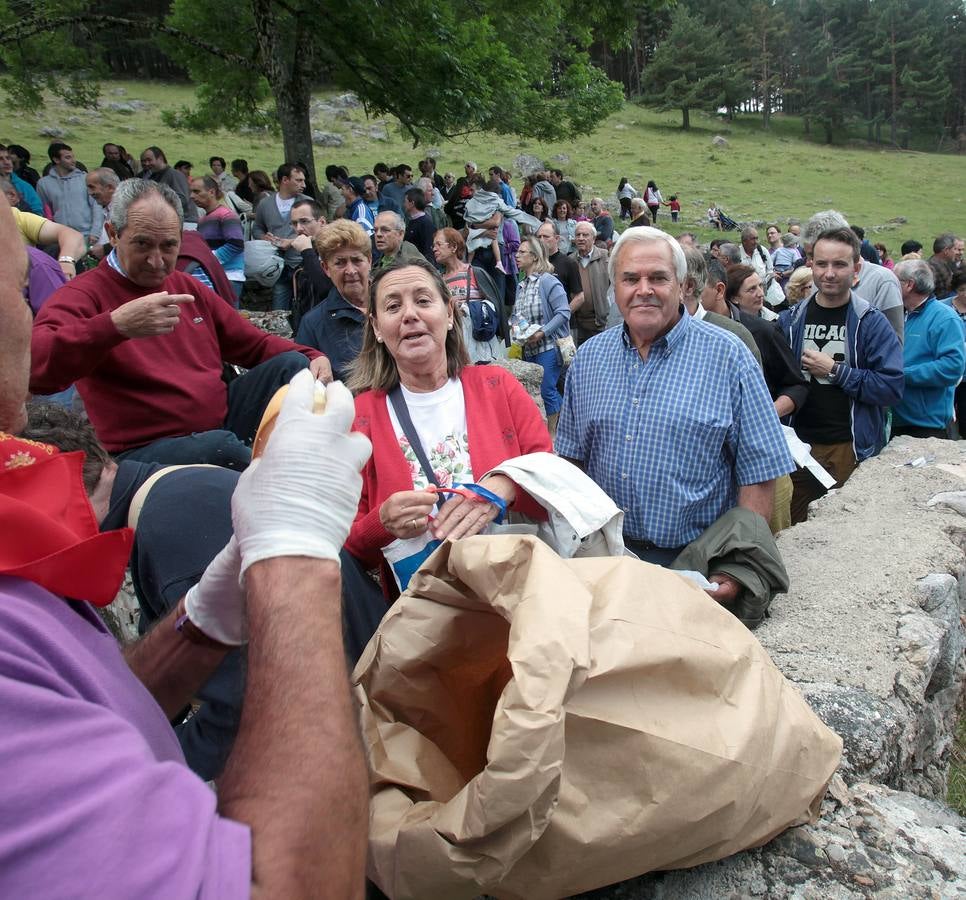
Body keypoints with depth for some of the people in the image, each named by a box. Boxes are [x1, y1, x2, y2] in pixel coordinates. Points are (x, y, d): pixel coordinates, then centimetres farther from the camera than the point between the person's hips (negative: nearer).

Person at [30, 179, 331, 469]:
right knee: (219, 444, -37)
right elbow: (33, 366, -26)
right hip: (145, 448, -7)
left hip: (222, 422, 7)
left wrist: (313, 358, 3)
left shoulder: (189, 289, 16)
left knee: (292, 364, -1)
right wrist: (116, 325, -40)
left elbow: (256, 344, 23)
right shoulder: (84, 294, -6)